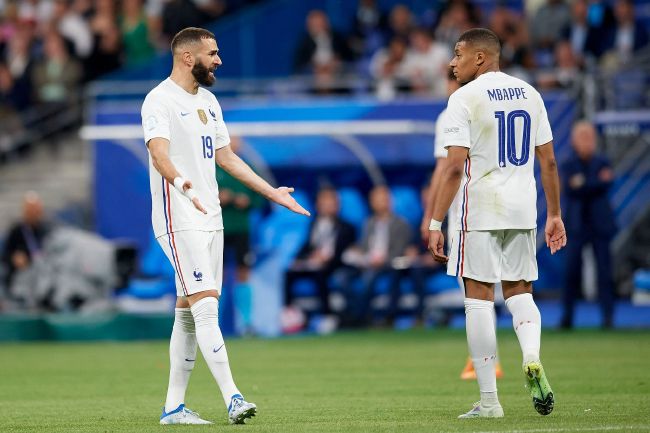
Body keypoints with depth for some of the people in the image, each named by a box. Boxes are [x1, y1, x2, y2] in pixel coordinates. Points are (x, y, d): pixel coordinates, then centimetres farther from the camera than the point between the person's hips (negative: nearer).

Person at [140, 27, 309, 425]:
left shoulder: (208, 101, 17)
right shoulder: (160, 100, -11)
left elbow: (226, 156, 25)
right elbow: (159, 153, -27)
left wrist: (271, 191, 24)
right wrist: (180, 182, -47)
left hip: (210, 217, 9)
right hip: (179, 219, -9)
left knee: (188, 312, 9)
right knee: (206, 305, -16)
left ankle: (174, 406, 13)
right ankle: (232, 398, -22)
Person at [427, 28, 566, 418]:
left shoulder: (465, 98, -8)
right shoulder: (530, 94, 10)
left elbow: (455, 168, -14)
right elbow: (548, 161, 11)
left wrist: (436, 224, -12)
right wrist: (555, 215, 18)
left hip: (480, 210, -5)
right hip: (523, 210, 5)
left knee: (479, 297, 1)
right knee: (519, 290, 17)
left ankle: (489, 400, 0)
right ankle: (532, 357, -13)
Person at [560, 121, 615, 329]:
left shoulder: (602, 163, 6)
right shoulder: (568, 166, 5)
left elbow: (605, 187, -9)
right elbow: (568, 189, -11)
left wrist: (582, 184, -15)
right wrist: (597, 182, -17)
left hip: (600, 224, 0)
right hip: (577, 224, 0)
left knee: (604, 271, -4)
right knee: (572, 270, -3)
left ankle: (607, 316, -4)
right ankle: (567, 315, 4)